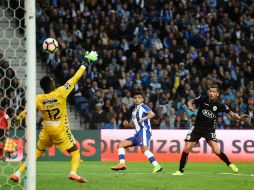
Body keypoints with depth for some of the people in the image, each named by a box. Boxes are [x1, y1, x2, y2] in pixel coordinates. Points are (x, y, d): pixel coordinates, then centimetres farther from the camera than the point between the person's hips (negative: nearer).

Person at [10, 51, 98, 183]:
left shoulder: (39, 99, -7)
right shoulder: (60, 93, -16)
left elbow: (27, 111, 4)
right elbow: (75, 78, -11)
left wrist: (17, 119, 22)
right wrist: (85, 63, -2)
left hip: (46, 131, 4)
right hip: (61, 131, -4)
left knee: (37, 153, 17)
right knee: (75, 153, 2)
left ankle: (17, 174, 13)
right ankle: (73, 172, -24)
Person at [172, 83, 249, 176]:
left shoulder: (219, 105, -11)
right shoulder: (202, 99, -10)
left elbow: (231, 113, -9)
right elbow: (191, 102, 4)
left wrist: (239, 117, -28)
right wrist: (190, 106, -19)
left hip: (209, 129, -1)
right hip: (197, 127, 1)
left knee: (216, 151, -16)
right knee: (186, 149, -6)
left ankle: (230, 164, 9)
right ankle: (180, 171, 10)